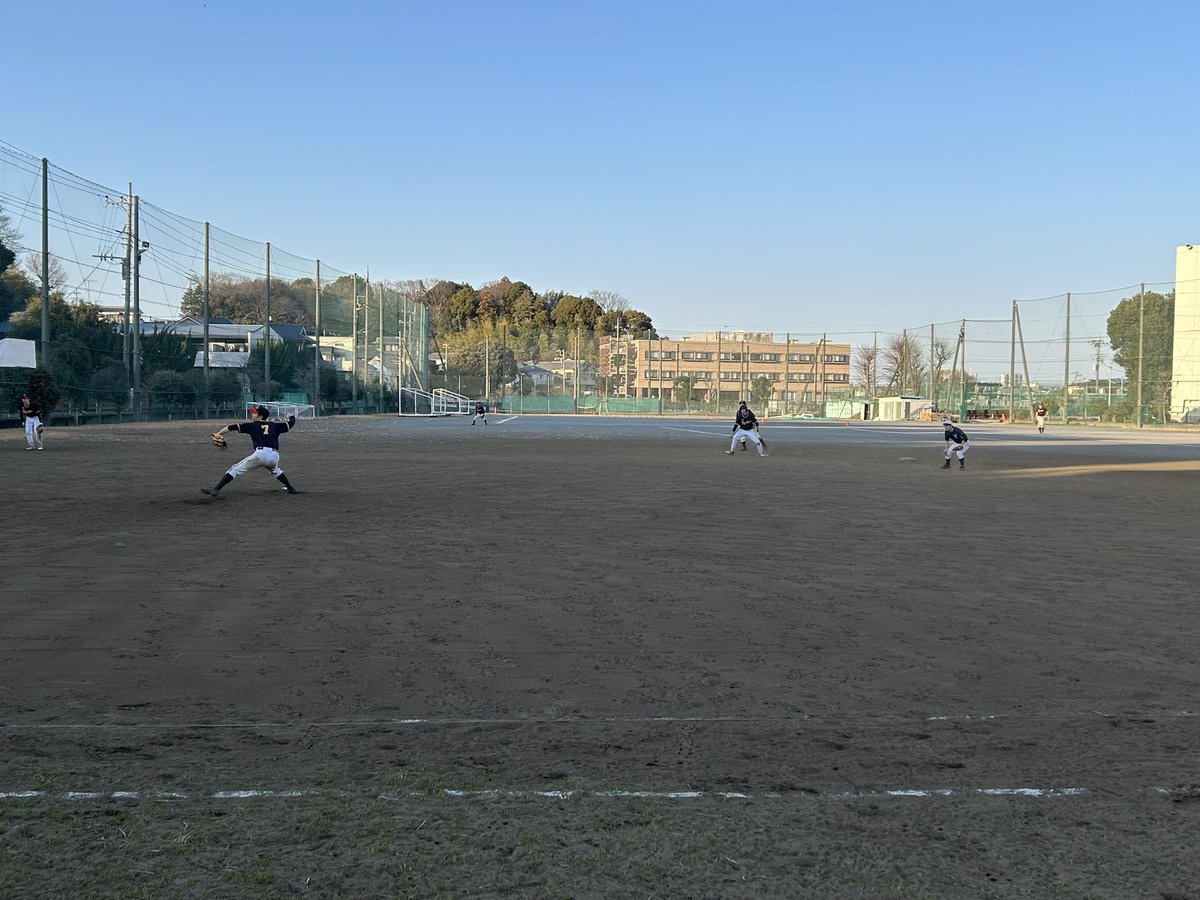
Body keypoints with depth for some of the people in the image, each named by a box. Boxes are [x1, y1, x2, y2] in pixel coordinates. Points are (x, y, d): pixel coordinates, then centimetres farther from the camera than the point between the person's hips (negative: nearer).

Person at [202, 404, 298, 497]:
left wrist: (217, 434, 15)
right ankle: (291, 488, 38)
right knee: (275, 469, 40)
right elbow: (290, 424, 30)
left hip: (260, 454, -4)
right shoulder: (275, 425, 21)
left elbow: (233, 427, 13)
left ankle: (216, 490, -4)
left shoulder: (253, 425, 16)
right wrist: (291, 418, 53)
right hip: (274, 456, 4)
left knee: (235, 469, 6)